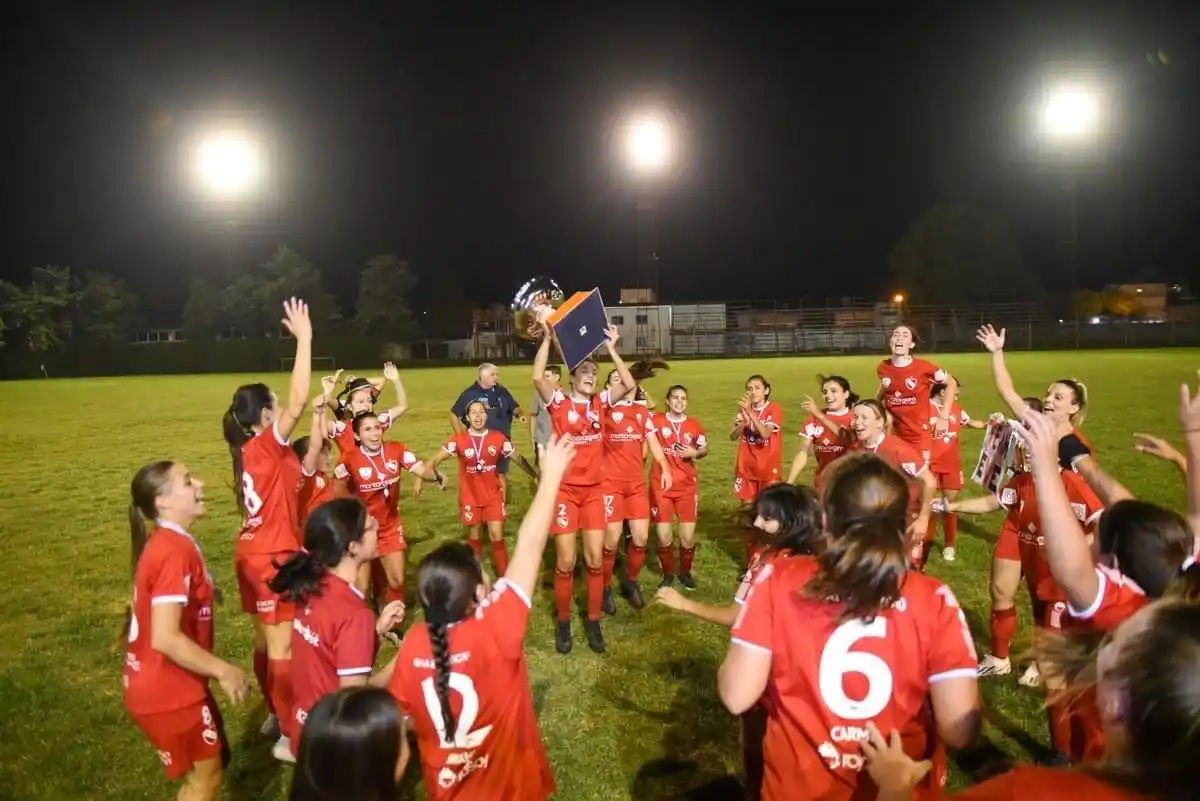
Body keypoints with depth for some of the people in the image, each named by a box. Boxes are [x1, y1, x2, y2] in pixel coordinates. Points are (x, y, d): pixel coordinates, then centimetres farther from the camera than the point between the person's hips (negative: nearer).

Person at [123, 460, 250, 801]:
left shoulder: (166, 543, 4)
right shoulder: (175, 551, -26)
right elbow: (165, 638, -30)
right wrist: (224, 670, -20)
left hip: (171, 682, 9)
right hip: (166, 690, -9)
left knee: (215, 759, 22)